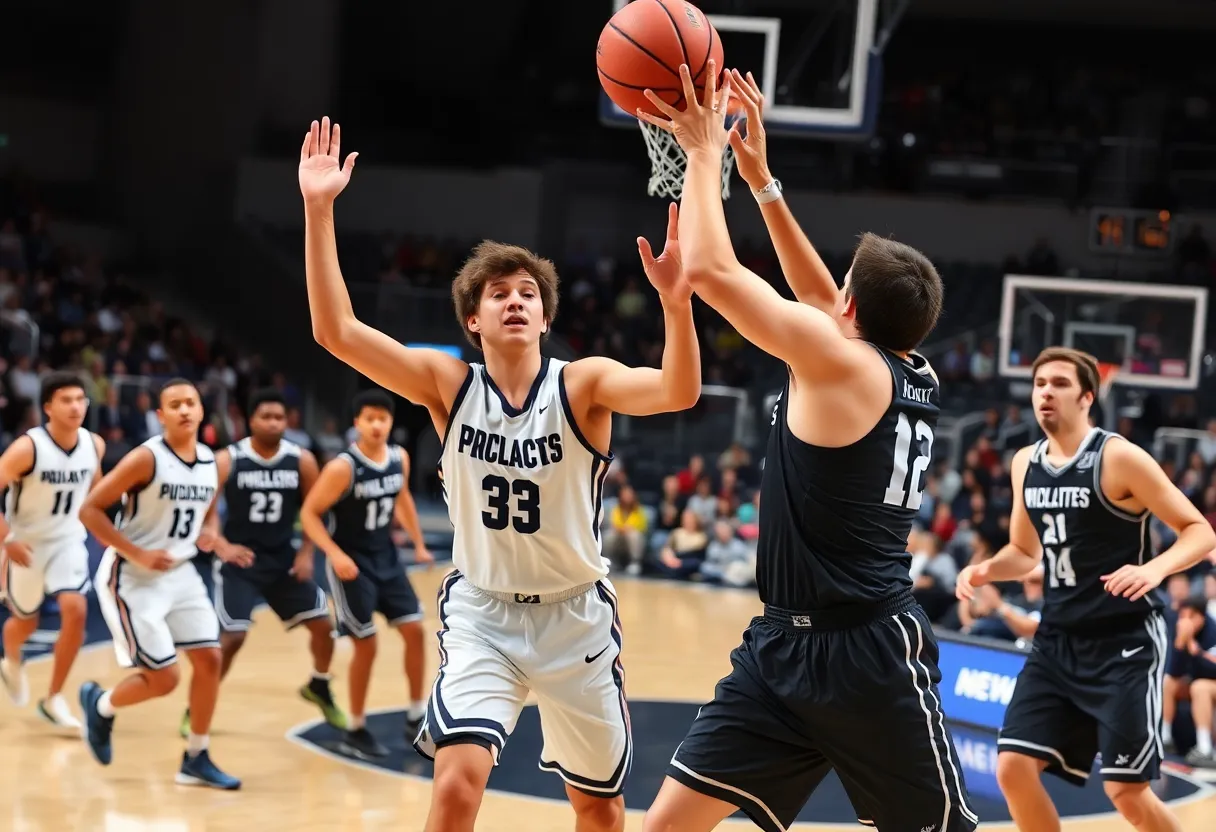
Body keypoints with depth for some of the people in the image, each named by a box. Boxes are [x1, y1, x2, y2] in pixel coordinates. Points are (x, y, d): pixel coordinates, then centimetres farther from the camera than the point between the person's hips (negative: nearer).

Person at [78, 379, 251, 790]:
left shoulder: (212, 463, 2)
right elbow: (90, 510, -17)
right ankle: (100, 704, 22)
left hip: (180, 573, 7)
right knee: (164, 678, -8)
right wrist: (138, 554, -23)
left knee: (210, 659, 1)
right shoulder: (146, 459, -19)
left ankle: (196, 760, 14)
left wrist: (217, 543, -1)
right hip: (133, 578, -7)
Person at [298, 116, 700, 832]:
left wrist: (678, 305, -50)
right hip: (482, 611, 0)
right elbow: (337, 331, -19)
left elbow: (678, 393, -32)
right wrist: (319, 210, -28)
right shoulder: (448, 385, -9)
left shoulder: (583, 384, -13)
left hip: (576, 613, 0)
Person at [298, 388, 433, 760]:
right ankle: (356, 731, 10)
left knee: (415, 630, 4)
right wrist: (335, 553, -28)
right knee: (366, 644, -5)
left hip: (386, 556, 6)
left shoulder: (399, 458, -2)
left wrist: (418, 544, 18)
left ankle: (415, 718, 18)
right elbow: (309, 512, -17)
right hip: (351, 561, -6)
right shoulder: (343, 467, -22)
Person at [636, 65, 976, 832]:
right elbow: (819, 297, 26)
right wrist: (762, 180, 25)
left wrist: (706, 150, -3)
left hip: (868, 655, -9)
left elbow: (710, 270, -17)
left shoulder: (844, 362, -15)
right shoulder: (914, 378, 8)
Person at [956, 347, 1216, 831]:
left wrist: (1155, 568, -29)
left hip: (1124, 642, -6)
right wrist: (985, 570, 2)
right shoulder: (1025, 464, 7)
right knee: (1014, 767, -4)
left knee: (1126, 791, -7)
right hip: (1057, 640, 6)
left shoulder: (1119, 458, -12)